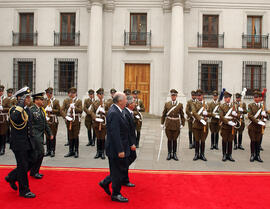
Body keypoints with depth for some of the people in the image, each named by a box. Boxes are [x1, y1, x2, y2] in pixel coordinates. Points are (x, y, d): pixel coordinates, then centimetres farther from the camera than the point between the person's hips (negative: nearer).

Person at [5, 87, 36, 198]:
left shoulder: (27, 110, 11)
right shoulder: (14, 109, -14)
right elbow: (14, 118, -38)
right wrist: (20, 106, -33)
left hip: (27, 142, 8)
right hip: (19, 143, -8)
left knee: (29, 163, 15)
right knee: (23, 166, 0)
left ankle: (11, 177, 35)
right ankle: (24, 190, 14)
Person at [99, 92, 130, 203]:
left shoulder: (116, 111, 9)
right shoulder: (114, 113, -24)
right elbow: (115, 134, -26)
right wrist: (120, 150, -24)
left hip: (120, 148, 10)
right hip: (116, 149, -10)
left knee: (121, 169, 20)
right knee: (118, 171, 5)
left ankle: (105, 182, 34)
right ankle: (115, 194, 21)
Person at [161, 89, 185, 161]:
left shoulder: (180, 105, 2)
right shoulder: (167, 104, 4)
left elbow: (182, 116, 5)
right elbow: (163, 114, 7)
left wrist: (182, 124, -1)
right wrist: (162, 123, 2)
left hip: (176, 125, 0)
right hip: (168, 124, 1)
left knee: (175, 140, 5)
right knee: (169, 139, 5)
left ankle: (174, 154, 16)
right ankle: (169, 153, 16)